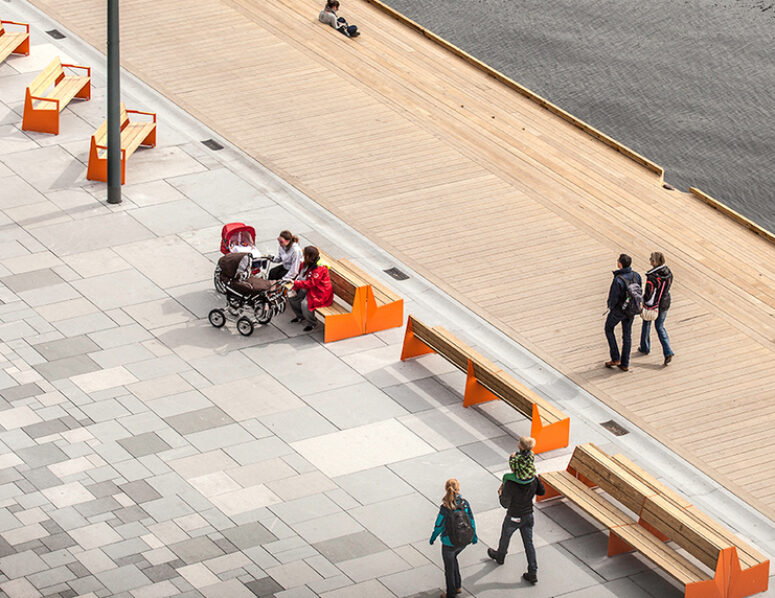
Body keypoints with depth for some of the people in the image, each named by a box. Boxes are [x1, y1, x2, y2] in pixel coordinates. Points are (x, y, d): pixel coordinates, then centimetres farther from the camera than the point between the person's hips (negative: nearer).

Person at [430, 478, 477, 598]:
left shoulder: (445, 508, -27)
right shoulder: (465, 503, -15)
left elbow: (439, 526, -16)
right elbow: (471, 521, -3)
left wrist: (432, 538, 3)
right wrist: (474, 536, 13)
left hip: (449, 543, -4)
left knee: (449, 568, 19)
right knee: (453, 558, 34)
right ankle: (457, 586, 45)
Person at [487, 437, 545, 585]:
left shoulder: (510, 483, -31)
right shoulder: (534, 479, -16)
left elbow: (505, 504, -23)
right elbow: (542, 492, 2)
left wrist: (500, 493, -4)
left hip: (513, 518, -4)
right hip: (528, 516, 4)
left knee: (505, 537, 26)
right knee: (529, 543, 14)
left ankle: (499, 556, 54)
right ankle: (533, 573, 16)